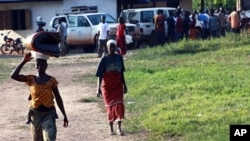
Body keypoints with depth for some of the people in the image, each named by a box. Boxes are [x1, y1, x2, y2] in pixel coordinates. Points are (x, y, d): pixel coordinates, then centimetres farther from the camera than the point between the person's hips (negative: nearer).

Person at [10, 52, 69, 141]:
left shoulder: (51, 80, -1)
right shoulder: (31, 79, 1)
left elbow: (58, 98, 4)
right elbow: (13, 76, -14)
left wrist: (64, 116, 4)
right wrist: (23, 61, -16)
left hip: (49, 113, -2)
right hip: (35, 114, 2)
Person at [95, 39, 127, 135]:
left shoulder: (119, 58, 3)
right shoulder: (104, 59, -6)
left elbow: (121, 73, 11)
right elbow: (99, 75, -6)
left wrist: (124, 85, 11)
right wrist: (98, 89, -11)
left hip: (118, 85, 2)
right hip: (107, 86, -2)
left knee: (119, 105, -9)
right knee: (110, 107, 5)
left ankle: (119, 128, -3)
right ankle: (111, 129, 17)